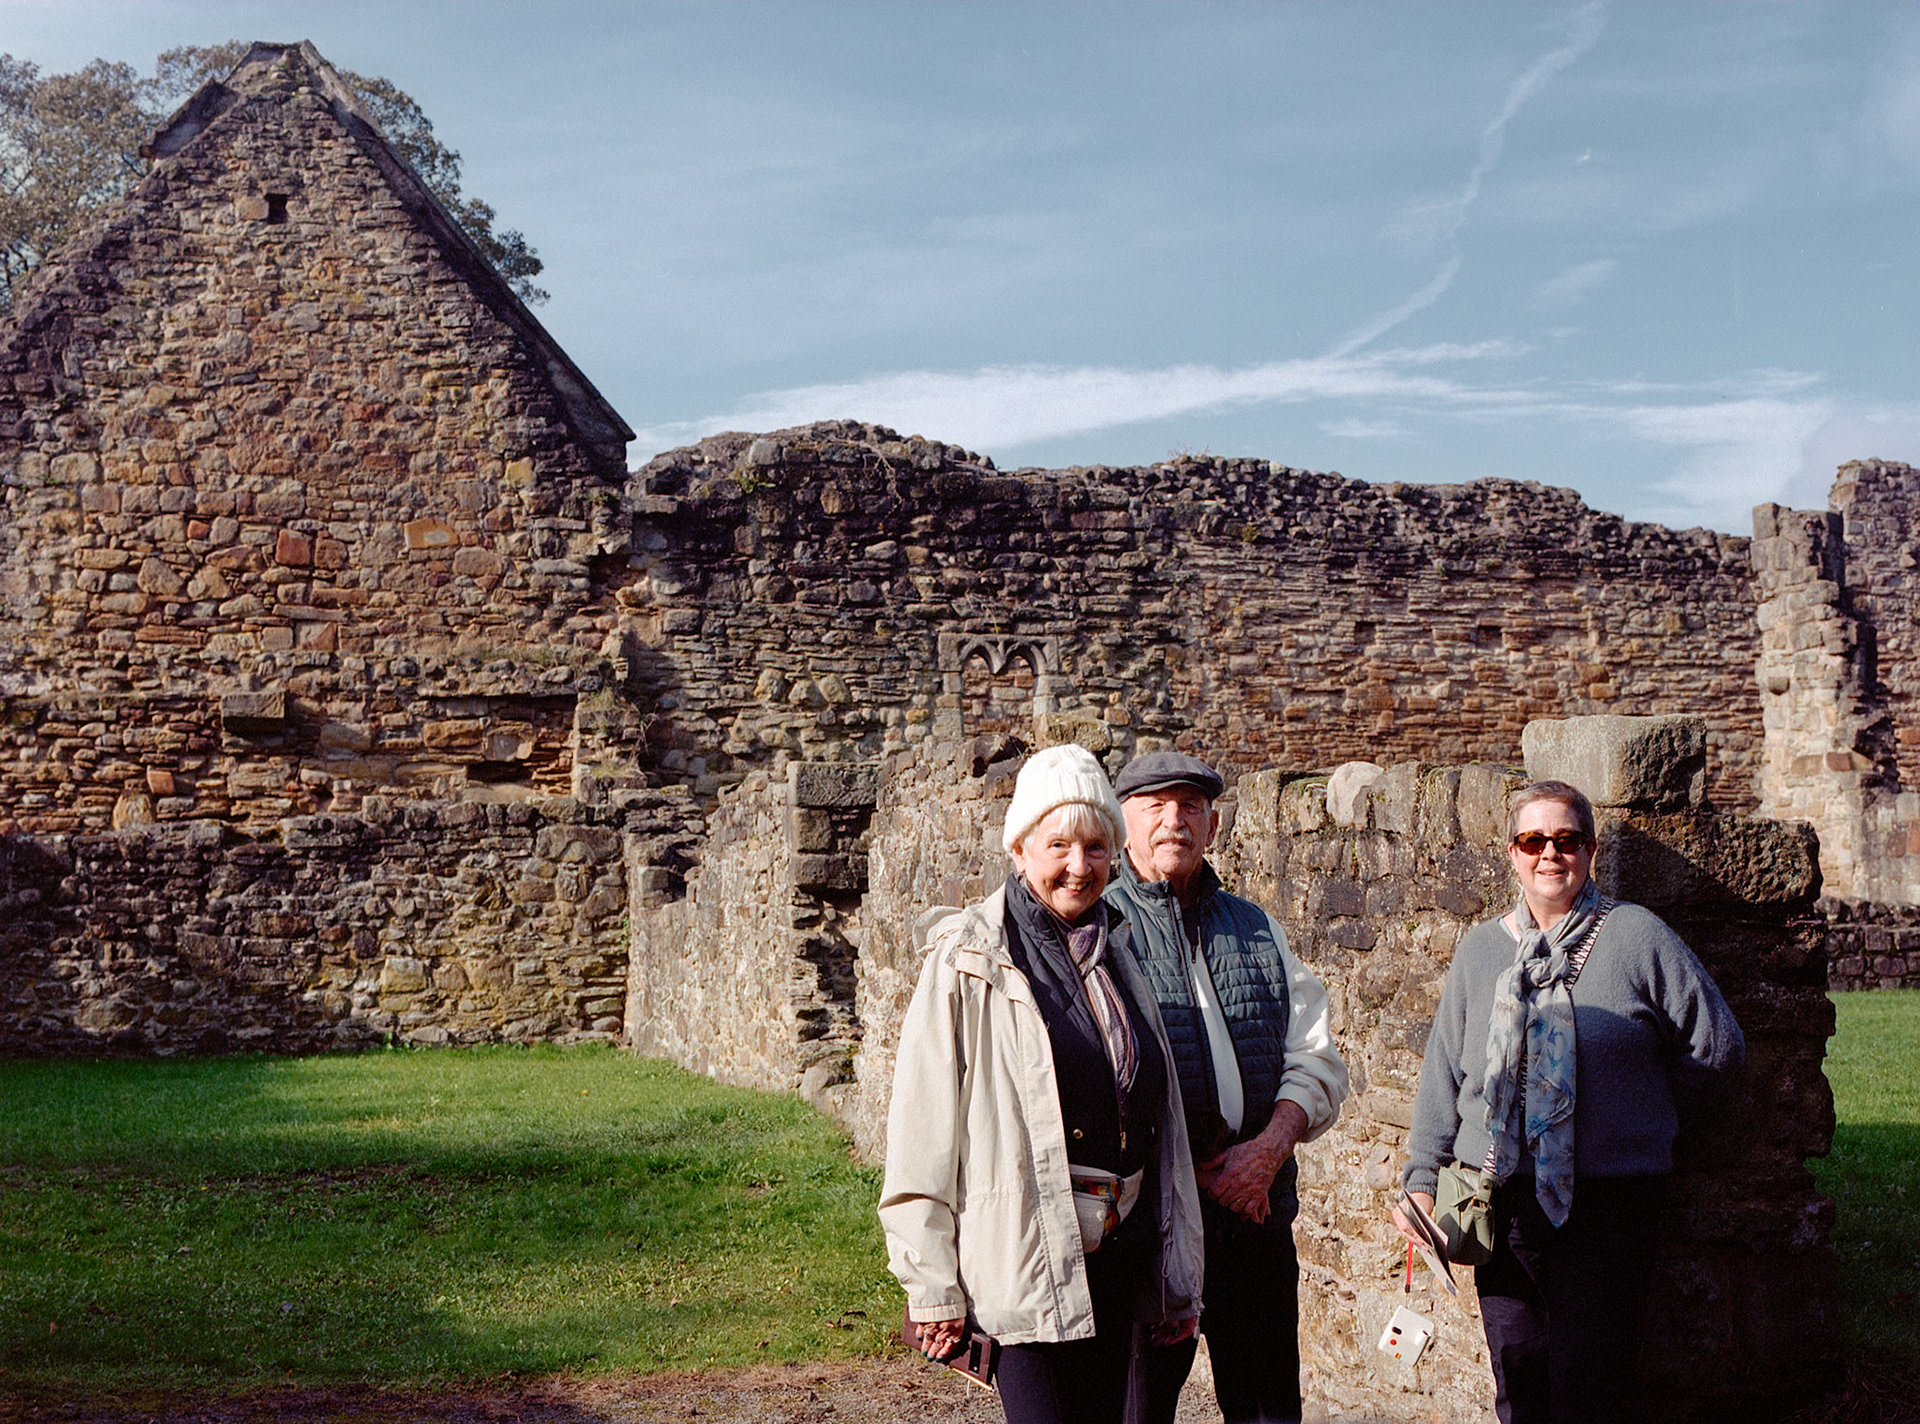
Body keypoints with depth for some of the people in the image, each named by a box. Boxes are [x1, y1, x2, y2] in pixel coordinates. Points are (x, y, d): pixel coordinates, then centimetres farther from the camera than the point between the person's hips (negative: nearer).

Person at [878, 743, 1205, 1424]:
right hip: (1023, 1257, -6)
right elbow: (923, 1131, -9)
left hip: (1115, 1254, 6)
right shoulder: (968, 963, -7)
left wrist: (1175, 1270, 17)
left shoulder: (1115, 954, 13)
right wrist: (931, 1282, -10)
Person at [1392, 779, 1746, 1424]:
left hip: (1606, 1201, -3)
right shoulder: (1480, 948, 11)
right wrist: (1421, 1177, 8)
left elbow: (1716, 1043, 5)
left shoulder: (1637, 937, 0)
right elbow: (1444, 1070, 13)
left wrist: (1639, 1108, 10)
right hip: (1501, 1200, 4)